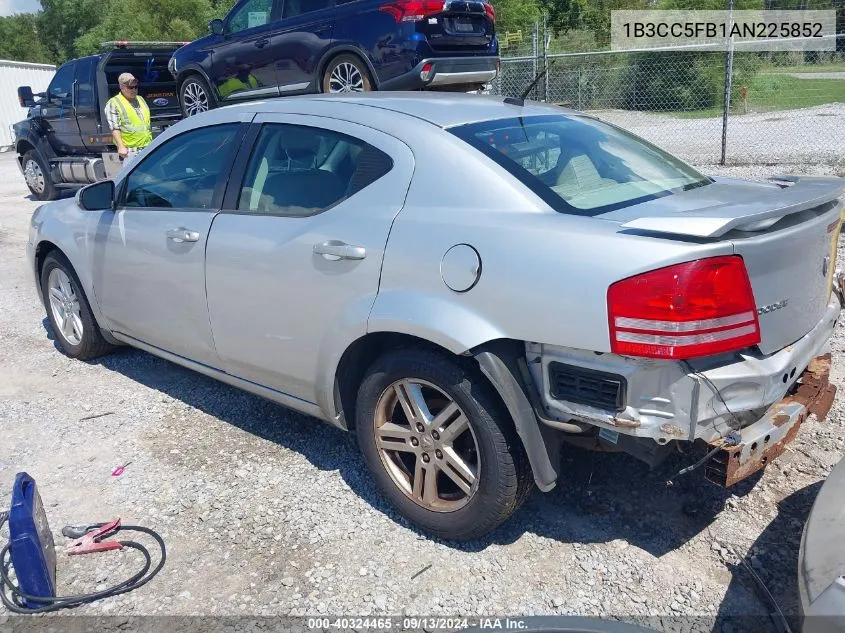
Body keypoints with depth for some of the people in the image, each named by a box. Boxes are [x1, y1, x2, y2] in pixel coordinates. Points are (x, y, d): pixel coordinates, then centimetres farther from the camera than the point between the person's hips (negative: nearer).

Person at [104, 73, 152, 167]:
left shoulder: (141, 99, 19)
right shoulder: (113, 104, -2)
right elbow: (115, 128, -10)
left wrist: (151, 143, 20)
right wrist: (121, 147, -20)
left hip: (148, 148, 7)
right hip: (130, 150, -6)